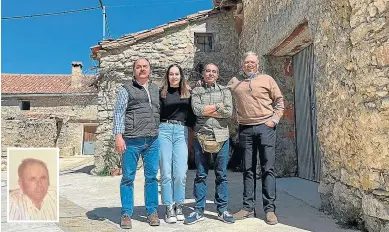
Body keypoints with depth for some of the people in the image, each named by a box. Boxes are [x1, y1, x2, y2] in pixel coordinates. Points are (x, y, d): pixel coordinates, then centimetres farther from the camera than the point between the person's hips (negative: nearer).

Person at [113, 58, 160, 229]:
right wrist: (118, 136, -11)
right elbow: (119, 113, -1)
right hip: (131, 140, -3)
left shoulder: (156, 89, 18)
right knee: (128, 177, 2)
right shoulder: (126, 89, 5)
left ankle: (152, 212, 18)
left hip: (153, 140, 4)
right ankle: (126, 214, 13)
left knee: (152, 176, 7)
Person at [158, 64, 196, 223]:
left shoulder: (187, 93, 13)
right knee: (166, 172, -1)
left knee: (181, 173, -3)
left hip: (181, 132, 1)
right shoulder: (161, 93, 8)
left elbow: (191, 115, 15)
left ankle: (178, 206, 15)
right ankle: (169, 208, 9)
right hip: (164, 131, -1)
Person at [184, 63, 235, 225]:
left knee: (221, 175, 7)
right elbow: (197, 110, -10)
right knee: (201, 175, 5)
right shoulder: (196, 91, 8)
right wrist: (218, 106, -6)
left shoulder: (225, 90, 10)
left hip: (221, 137, 1)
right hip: (201, 137, 0)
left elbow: (229, 112, -6)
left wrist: (206, 111, -6)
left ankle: (222, 210, 18)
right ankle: (199, 210, 15)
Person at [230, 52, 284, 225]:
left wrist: (274, 120, -2)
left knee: (268, 168, -1)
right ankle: (248, 207, 15)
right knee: (248, 169, 7)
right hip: (245, 129, 2)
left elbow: (279, 101, 7)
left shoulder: (267, 79, 8)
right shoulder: (234, 82, 13)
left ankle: (270, 209, 5)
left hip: (265, 127, -2)